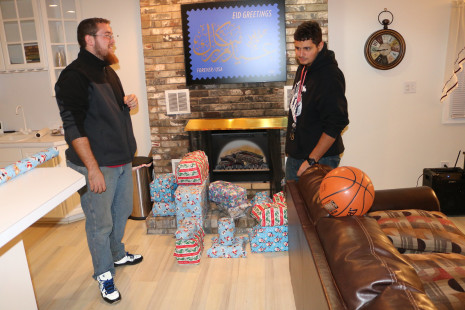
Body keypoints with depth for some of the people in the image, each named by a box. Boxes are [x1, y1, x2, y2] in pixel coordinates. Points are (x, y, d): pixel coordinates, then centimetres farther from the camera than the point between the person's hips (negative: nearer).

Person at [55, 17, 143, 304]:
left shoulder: (108, 71, 12)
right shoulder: (74, 76, -15)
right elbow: (74, 127, -20)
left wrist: (128, 104, 2)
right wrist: (93, 169, -23)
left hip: (123, 159, 9)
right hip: (98, 165, -8)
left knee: (122, 212, 21)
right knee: (100, 222, 5)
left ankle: (118, 254, 44)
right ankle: (104, 274, 25)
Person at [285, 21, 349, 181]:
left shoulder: (330, 76, -21)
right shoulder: (303, 68, 7)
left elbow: (336, 124, -26)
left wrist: (311, 161, -25)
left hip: (320, 159, -9)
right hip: (295, 155, 9)